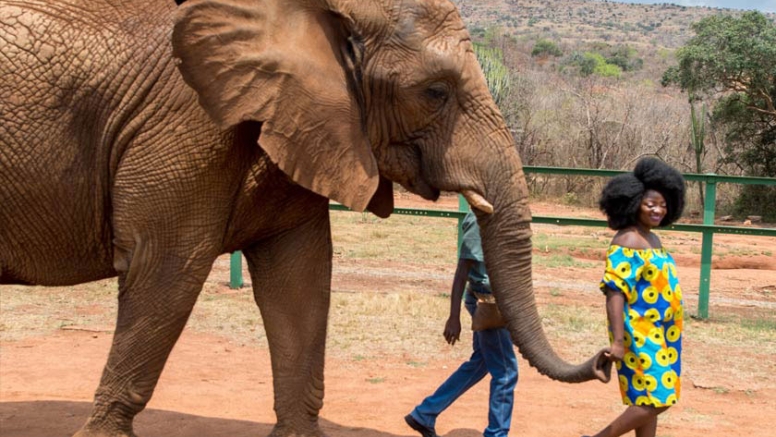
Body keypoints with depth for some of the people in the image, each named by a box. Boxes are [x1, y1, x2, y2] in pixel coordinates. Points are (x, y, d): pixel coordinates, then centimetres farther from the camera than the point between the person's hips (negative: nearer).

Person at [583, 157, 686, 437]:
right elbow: (615, 292, -21)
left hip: (657, 334, 9)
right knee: (655, 400, -9)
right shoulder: (627, 242, -15)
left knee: (650, 401, 11)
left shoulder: (652, 240, 13)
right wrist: (617, 341, -26)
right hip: (639, 335, -9)